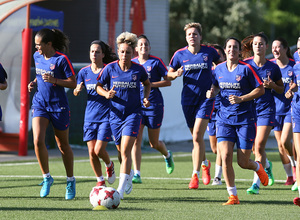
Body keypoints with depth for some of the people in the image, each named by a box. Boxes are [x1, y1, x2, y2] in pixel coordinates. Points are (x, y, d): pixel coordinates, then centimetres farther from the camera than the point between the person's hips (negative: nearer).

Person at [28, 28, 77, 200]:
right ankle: (47, 177, 1)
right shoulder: (37, 57, 5)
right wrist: (34, 83, 2)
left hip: (59, 106, -4)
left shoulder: (62, 59, -14)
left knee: (63, 145, 8)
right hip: (40, 104, 4)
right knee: (38, 140, -15)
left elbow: (73, 83, -13)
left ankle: (70, 180, 26)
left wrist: (54, 80, -26)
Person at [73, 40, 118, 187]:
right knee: (91, 151, -1)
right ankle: (100, 181, 17)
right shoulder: (84, 72, 5)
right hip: (90, 116, 4)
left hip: (106, 115, -4)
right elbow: (76, 91, 11)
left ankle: (109, 165, 22)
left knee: (99, 150, -11)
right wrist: (77, 90, -12)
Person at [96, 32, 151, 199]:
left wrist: (146, 98, 0)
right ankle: (129, 176, 41)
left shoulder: (138, 69, -3)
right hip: (116, 114, 2)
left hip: (133, 113, -2)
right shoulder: (110, 68, -3)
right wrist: (106, 94, -13)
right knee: (122, 151, 12)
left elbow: (147, 83, 17)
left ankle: (121, 188, -20)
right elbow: (98, 86, 7)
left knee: (125, 151, -15)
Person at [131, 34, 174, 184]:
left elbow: (168, 81, -4)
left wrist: (151, 84, -16)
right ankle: (137, 174, -14)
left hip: (154, 105, -2)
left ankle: (167, 155, 42)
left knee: (154, 143, 7)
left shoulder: (156, 62, -3)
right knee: (136, 139, -13)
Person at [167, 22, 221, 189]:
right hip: (188, 99, 3)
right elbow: (169, 75, 11)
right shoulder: (180, 54, 1)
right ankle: (204, 164, 38)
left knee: (197, 136, -15)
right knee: (196, 137, 10)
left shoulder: (209, 52, -2)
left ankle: (195, 175, -11)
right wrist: (176, 74, -12)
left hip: (206, 98, -3)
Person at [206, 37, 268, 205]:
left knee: (243, 163, -1)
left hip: (245, 119, -3)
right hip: (225, 118, 3)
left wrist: (241, 99, -18)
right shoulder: (219, 69, 5)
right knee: (225, 157, -13)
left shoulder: (246, 68, -8)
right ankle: (233, 196, -3)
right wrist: (212, 92, 0)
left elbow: (261, 90, -7)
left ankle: (258, 167, 37)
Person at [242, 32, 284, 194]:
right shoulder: (245, 65, 2)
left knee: (259, 146, -14)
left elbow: (281, 89, 12)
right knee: (254, 147, 9)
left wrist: (271, 85, -8)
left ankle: (256, 183, -14)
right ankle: (267, 165, 42)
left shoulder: (273, 67, 2)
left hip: (266, 109, -2)